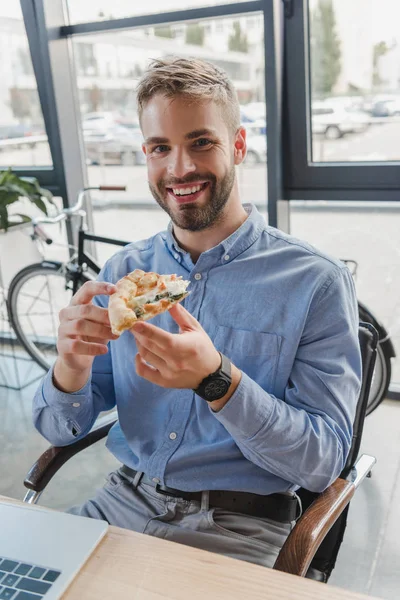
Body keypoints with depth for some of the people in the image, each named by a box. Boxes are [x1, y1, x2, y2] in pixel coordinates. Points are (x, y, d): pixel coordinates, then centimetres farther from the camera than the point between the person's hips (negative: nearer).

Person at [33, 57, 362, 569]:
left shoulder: (316, 282, -12)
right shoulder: (123, 270, 1)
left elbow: (323, 463, -14)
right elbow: (60, 431, 2)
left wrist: (217, 381, -29)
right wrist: (72, 368, -21)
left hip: (237, 523, -2)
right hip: (124, 500, 3)